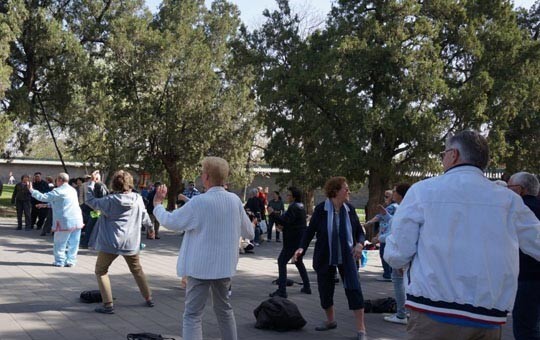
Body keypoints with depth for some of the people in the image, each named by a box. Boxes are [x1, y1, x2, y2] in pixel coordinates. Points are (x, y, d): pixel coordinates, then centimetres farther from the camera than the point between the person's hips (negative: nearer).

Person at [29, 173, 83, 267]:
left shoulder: (58, 191, -10)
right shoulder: (73, 190, 15)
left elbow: (43, 197, -9)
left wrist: (31, 190, 3)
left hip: (65, 222, -6)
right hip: (77, 221, 6)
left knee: (60, 243, 7)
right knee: (73, 243, 9)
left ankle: (60, 261, 11)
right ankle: (70, 261, 11)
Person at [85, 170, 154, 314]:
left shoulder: (110, 200, -13)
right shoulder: (138, 199, -2)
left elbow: (90, 201, -1)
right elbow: (144, 217, 12)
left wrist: (92, 183, 10)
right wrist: (150, 225, 34)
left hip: (111, 242, -4)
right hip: (131, 242, 4)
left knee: (101, 271, 10)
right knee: (137, 270, 23)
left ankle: (108, 305, 1)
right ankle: (148, 299, 28)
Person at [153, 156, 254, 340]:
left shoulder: (199, 202, -19)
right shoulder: (235, 200, -3)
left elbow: (170, 221, -7)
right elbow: (248, 232, 10)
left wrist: (157, 205, 12)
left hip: (201, 265, -5)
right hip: (224, 264, 5)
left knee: (193, 315, 0)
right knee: (224, 309, 22)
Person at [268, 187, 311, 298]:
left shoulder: (293, 208, -17)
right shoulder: (301, 206, 15)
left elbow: (285, 221, -26)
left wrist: (273, 213, -22)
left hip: (293, 240, -11)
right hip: (300, 239, 11)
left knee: (282, 261, -9)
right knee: (298, 262, 22)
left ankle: (282, 290, -14)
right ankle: (306, 287, 27)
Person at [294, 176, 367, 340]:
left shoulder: (350, 209, -4)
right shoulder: (321, 209, -11)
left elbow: (359, 231, 4)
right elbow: (310, 230, -4)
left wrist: (360, 243, -16)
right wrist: (302, 248, -18)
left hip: (347, 257, 0)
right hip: (325, 258, 0)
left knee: (354, 290, -9)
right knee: (325, 290, 10)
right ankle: (330, 320, 35)